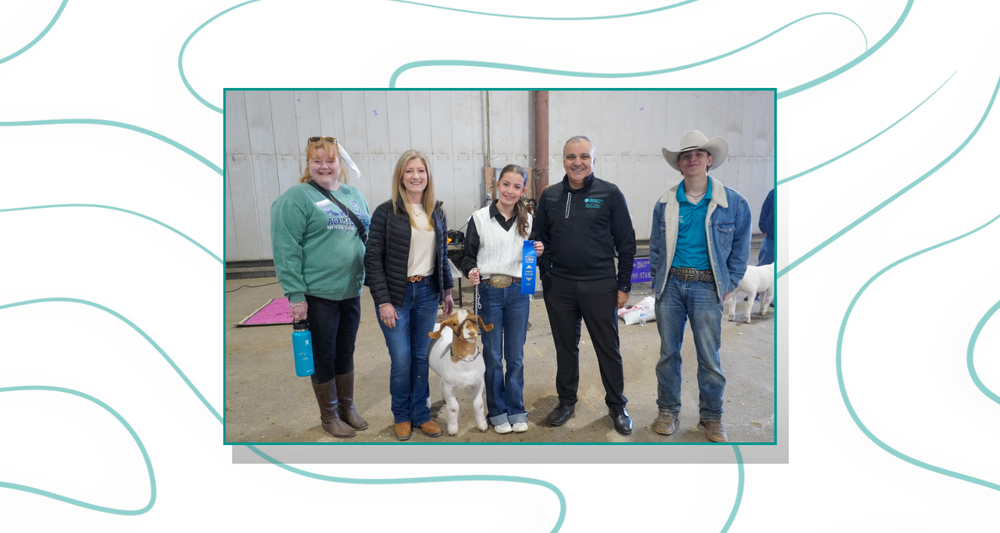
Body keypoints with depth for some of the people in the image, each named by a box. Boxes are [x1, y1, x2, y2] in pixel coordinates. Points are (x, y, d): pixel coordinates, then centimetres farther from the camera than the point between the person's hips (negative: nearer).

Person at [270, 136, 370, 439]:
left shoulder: (354, 196, 11)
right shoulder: (296, 198, -8)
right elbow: (286, 249, -13)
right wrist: (295, 294, -17)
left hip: (351, 292, 5)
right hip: (318, 295, -5)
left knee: (346, 353, 17)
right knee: (324, 357, 8)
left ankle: (347, 407, 34)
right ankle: (329, 416, 26)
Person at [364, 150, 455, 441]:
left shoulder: (436, 212, 7)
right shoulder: (386, 212, -8)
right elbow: (373, 259, -9)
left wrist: (447, 290, 13)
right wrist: (383, 301, -13)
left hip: (427, 294, 4)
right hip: (396, 295, -4)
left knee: (421, 357, 11)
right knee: (401, 360, 0)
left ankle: (420, 414, 26)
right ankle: (402, 415, 23)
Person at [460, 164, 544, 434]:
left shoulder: (528, 220, 6)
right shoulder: (479, 218, -1)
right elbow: (468, 255, 3)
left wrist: (538, 253, -9)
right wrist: (471, 270, -17)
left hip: (518, 292, 2)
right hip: (489, 292, -2)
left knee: (515, 355, 10)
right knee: (493, 355, 7)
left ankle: (516, 409, 24)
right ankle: (497, 411, 21)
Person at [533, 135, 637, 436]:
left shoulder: (609, 194, -4)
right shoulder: (550, 196, 5)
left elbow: (626, 242, -3)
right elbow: (540, 239, 11)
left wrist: (624, 285, -4)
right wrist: (546, 275, 0)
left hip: (600, 286, -3)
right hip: (559, 287, 3)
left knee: (608, 348, 7)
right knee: (565, 346, 15)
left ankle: (617, 405, 24)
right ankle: (566, 400, 32)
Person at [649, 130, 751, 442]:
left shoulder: (733, 203, -1)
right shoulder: (665, 204, 4)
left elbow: (740, 248, 5)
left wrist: (729, 284, 1)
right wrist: (658, 279, 5)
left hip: (706, 288, -2)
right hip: (670, 285, 2)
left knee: (709, 357, 4)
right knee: (668, 352, 11)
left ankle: (711, 416, 23)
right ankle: (668, 410, 26)